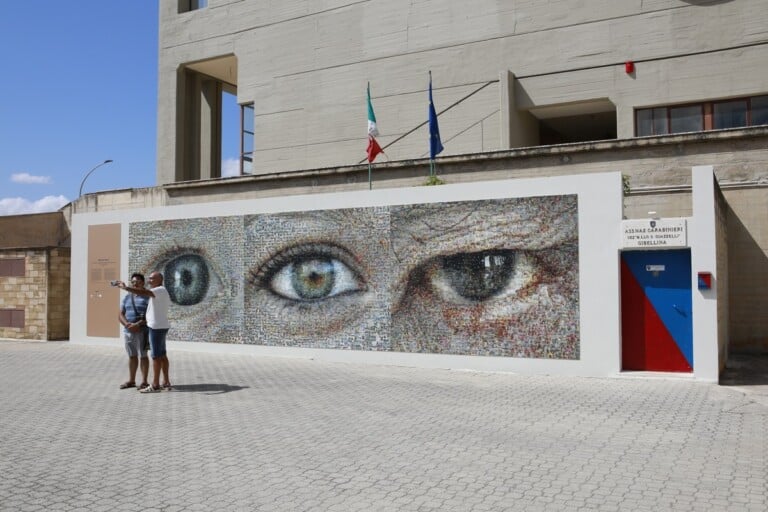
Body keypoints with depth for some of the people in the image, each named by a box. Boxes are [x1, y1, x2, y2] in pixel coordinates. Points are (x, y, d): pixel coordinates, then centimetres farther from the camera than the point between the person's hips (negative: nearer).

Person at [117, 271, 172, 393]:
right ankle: (166, 382, 17)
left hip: (157, 327, -10)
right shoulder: (161, 292, 19)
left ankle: (155, 385, -4)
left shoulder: (160, 290, -14)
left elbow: (143, 293, -30)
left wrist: (125, 287, -32)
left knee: (156, 356, -7)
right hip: (161, 326, 10)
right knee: (162, 355, 12)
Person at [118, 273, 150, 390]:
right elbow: (121, 315, 7)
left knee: (142, 356, -3)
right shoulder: (126, 298, 12)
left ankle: (144, 382, 3)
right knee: (132, 356, 12)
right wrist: (127, 324, -13)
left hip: (141, 331, -6)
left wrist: (138, 324, -23)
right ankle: (131, 380, 20)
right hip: (127, 331, 6)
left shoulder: (147, 297, -5)